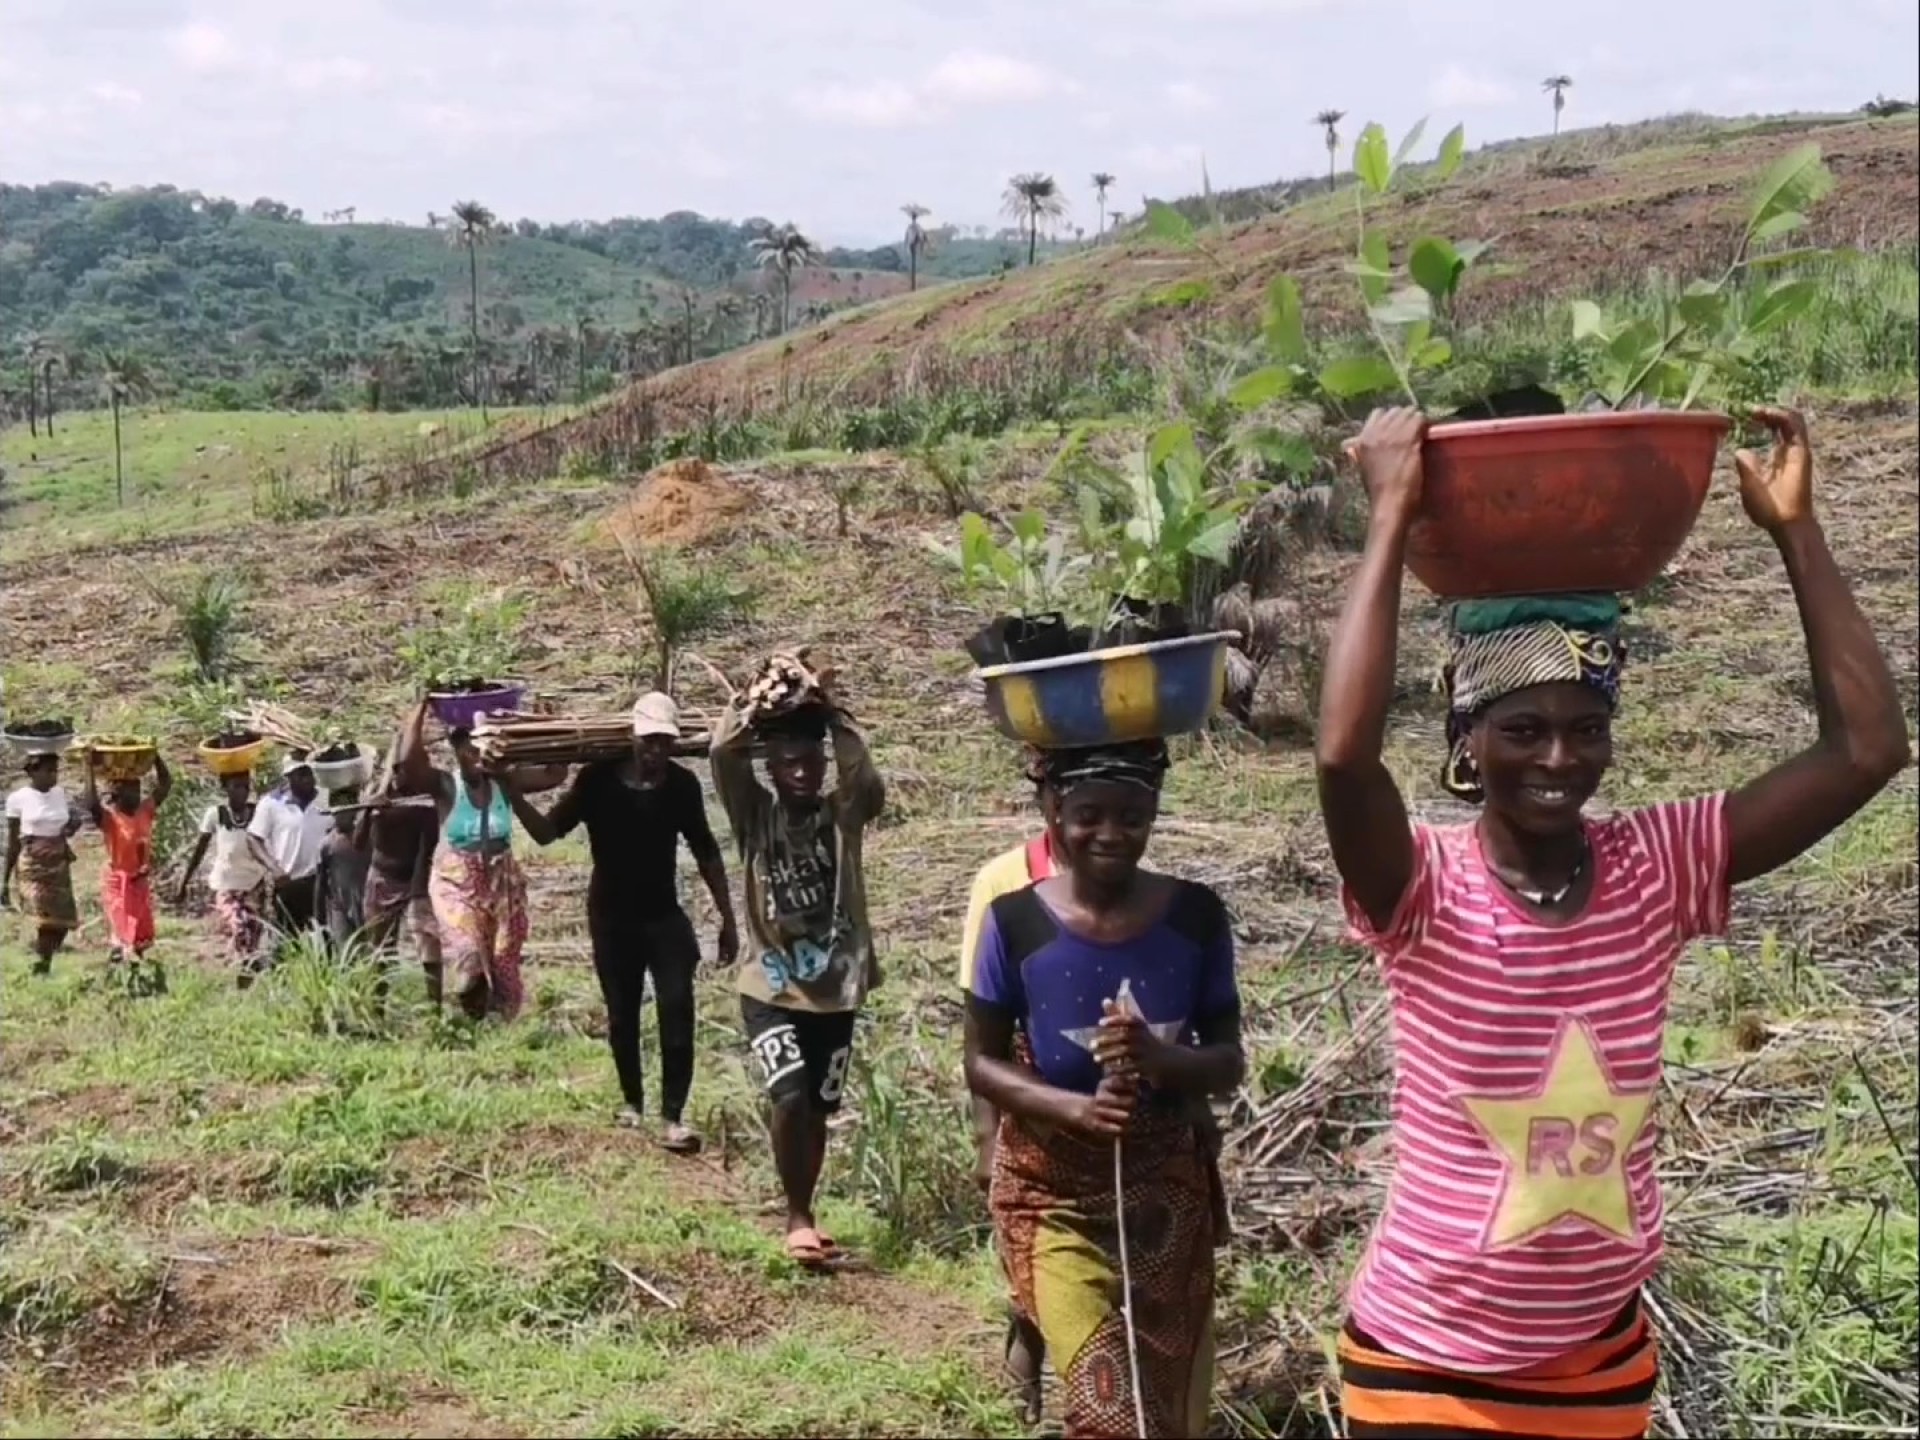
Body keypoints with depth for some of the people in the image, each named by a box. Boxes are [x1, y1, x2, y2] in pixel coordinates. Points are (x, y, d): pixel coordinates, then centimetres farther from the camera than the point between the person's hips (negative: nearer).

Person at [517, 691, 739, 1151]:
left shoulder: (682, 784, -6)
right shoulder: (598, 779, -12)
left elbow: (705, 852, 4)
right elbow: (546, 833, -12)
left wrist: (727, 919, 4)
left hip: (663, 914, 1)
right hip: (611, 917, -1)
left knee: (677, 1010, -12)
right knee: (622, 1016, 10)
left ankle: (674, 1115, -8)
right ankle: (631, 1099, 30)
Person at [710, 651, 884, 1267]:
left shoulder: (844, 814, -2)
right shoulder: (755, 815, -2)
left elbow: (867, 782, -25)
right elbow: (724, 752, -18)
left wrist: (831, 713, -31)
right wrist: (759, 696, -29)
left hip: (836, 990, 2)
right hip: (770, 990, -2)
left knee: (818, 1110, 11)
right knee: (790, 1099, -19)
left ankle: (802, 1215, 31)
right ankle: (798, 1217, -1)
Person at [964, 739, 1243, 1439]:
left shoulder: (1196, 918, -6)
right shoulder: (1015, 922, -10)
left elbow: (1229, 1062, -2)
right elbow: (982, 1062, -4)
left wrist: (1159, 1058, -24)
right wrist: (1075, 1107, -23)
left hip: (1166, 1187, 3)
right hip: (1054, 1192, -2)